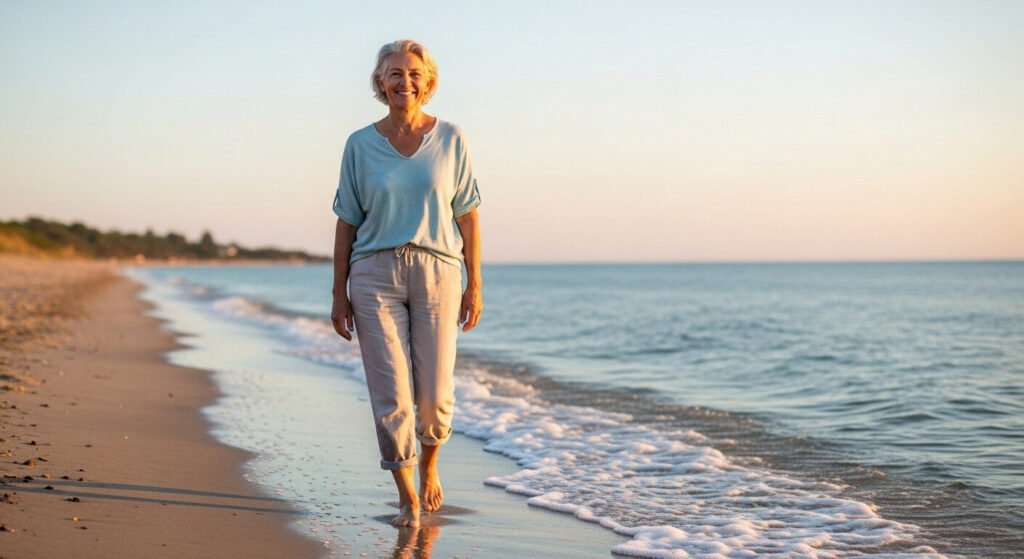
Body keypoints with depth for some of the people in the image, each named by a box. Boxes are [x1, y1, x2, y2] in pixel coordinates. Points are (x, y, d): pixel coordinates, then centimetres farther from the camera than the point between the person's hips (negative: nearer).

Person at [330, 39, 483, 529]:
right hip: (375, 274, 0)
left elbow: (467, 215, 5)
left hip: (437, 272, 0)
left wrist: (475, 284, 0)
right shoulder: (360, 145, 5)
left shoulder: (450, 139, 5)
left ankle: (429, 466, 32)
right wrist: (339, 294, 2)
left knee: (434, 393, 1)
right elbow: (346, 222, 6)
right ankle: (407, 496, 9)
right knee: (390, 393, -4)